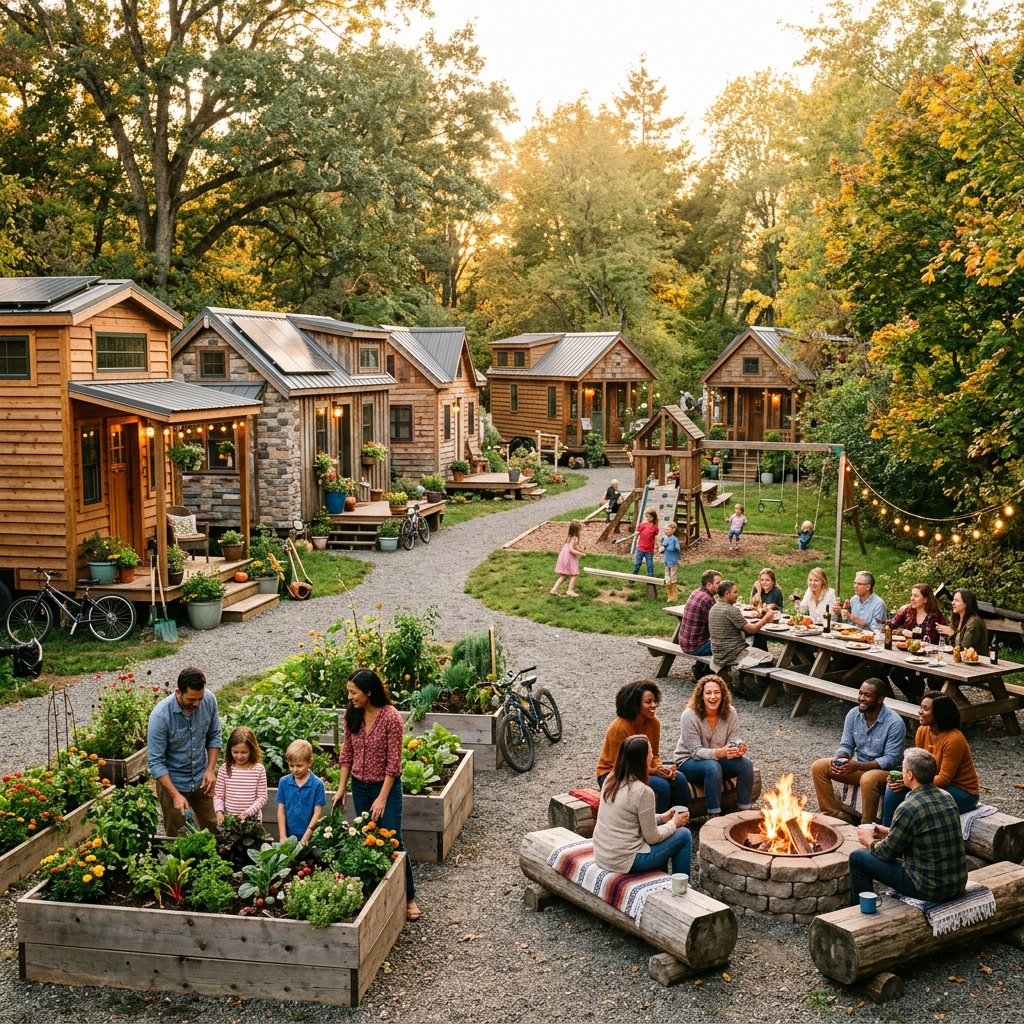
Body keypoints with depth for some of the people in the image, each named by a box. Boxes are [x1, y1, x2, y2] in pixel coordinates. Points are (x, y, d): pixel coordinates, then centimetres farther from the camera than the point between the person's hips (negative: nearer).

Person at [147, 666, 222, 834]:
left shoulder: (209, 700, -15)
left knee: (214, 829, 13)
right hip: (172, 782, -3)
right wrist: (175, 795, -27)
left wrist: (210, 769, -8)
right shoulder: (160, 715, -27)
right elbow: (156, 762, -22)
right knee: (177, 838, 10)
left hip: (201, 779, 4)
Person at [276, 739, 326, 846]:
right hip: (288, 836, 2)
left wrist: (305, 838, -11)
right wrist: (283, 836, -4)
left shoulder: (317, 784, -8)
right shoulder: (284, 782, 0)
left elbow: (317, 813, -6)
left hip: (309, 838, -2)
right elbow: (281, 810, 2)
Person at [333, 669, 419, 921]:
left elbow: (393, 762, -18)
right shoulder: (352, 714, -5)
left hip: (386, 787, -5)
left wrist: (382, 798, -18)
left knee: (392, 842, -2)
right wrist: (341, 788, 4)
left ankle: (409, 898, 10)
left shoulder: (391, 717, -21)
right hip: (359, 787, 5)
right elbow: (347, 753, 5)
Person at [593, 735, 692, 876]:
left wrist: (662, 818, 14)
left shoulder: (610, 780, 1)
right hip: (625, 862, -7)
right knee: (684, 835, 8)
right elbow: (652, 838, -13)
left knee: (660, 834, 27)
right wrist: (673, 823, 4)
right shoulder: (643, 791, -21)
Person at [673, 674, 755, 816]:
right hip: (689, 762, -5)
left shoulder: (730, 713, -10)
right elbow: (696, 752, -23)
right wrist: (720, 752, -41)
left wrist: (739, 748, -32)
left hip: (718, 760, 5)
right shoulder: (690, 716, -22)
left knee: (746, 763, -22)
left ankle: (745, 811, -11)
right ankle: (715, 817, -28)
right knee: (713, 766, -36)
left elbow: (733, 742, -7)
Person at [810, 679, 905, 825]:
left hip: (885, 770, -6)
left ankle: (867, 826, -20)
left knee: (868, 779, -40)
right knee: (818, 767, -9)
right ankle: (832, 814, -3)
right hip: (859, 767, 6)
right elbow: (846, 746, 3)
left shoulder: (895, 723, -21)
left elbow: (891, 759, -22)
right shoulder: (853, 714, -4)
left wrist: (858, 766, -32)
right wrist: (838, 759, -21)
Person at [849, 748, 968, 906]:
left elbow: (888, 852, -8)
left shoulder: (908, 808, -21)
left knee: (857, 858, 5)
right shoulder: (947, 797, 2)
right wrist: (889, 832, 25)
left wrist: (869, 841, 12)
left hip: (932, 888, -8)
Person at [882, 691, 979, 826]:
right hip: (935, 783, 7)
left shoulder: (954, 739, -24)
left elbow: (944, 779, -23)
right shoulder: (922, 731, -2)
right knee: (894, 789, -13)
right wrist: (901, 777, -17)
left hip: (962, 792, -7)